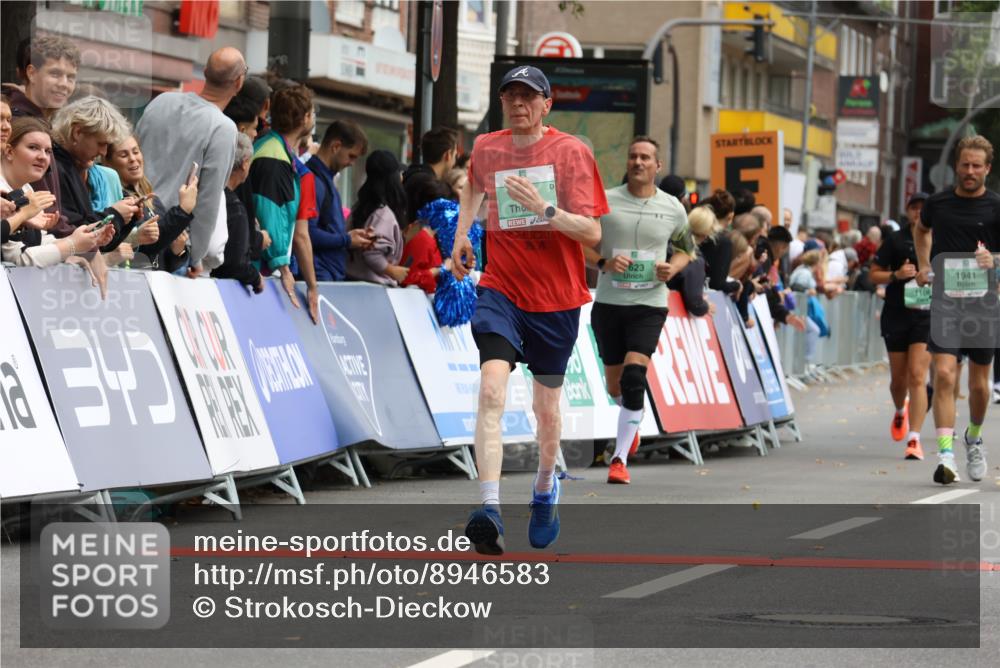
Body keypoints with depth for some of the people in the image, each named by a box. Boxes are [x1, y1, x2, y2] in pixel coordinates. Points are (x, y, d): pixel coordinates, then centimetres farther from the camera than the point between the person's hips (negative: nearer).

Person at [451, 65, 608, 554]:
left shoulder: (571, 152, -7)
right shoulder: (486, 149, 4)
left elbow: (592, 232, -11)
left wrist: (545, 210, -26)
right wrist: (461, 234, 15)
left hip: (557, 298, 0)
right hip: (501, 289, 0)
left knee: (546, 406, 12)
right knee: (492, 386, -23)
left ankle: (545, 488, 43)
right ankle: (489, 509, -32)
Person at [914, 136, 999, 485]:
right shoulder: (938, 203, 6)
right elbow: (921, 229, 28)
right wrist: (923, 265, 15)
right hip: (944, 302, 1)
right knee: (944, 375, -15)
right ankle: (946, 455, -19)